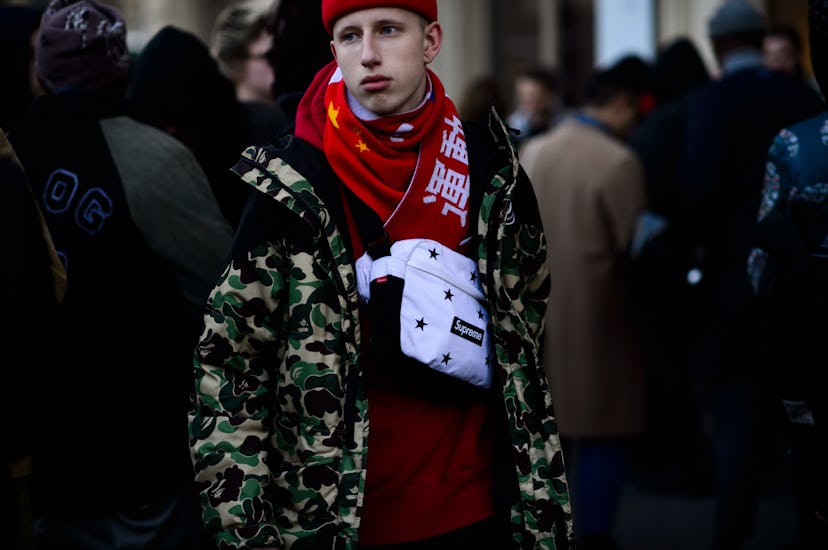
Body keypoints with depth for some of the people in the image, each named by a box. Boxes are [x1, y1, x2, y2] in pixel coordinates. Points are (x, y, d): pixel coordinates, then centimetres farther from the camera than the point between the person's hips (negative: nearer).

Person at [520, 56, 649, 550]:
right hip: (595, 316, -7)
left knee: (549, 427, 18)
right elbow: (637, 245, -14)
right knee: (604, 432, 3)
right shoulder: (619, 162, -17)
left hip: (538, 311, 7)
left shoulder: (534, 151, 5)